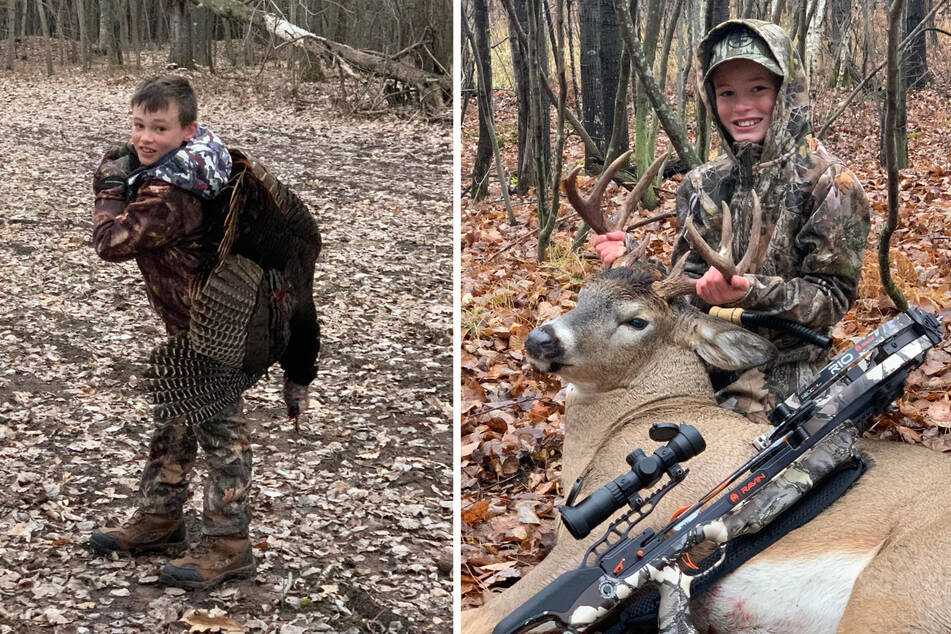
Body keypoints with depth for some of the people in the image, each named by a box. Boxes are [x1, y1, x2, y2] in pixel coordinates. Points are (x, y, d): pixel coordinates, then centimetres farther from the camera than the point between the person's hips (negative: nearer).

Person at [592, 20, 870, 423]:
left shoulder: (828, 183, -8)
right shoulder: (703, 185, 6)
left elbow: (833, 296, -12)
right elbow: (689, 285, 9)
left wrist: (751, 292, -27)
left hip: (782, 385, -4)